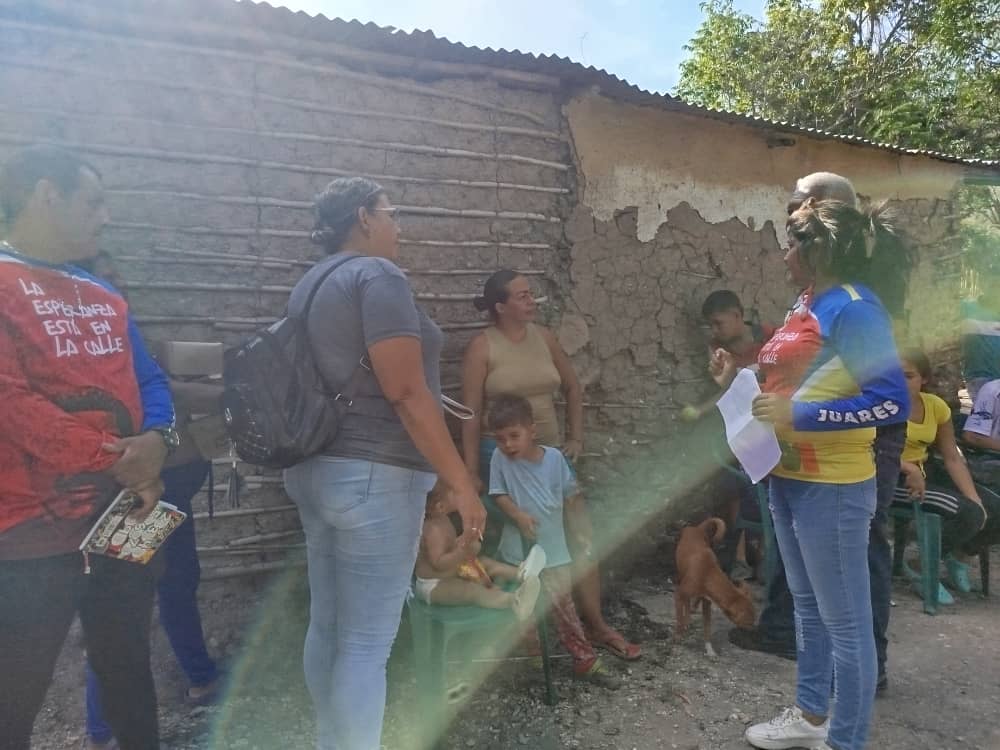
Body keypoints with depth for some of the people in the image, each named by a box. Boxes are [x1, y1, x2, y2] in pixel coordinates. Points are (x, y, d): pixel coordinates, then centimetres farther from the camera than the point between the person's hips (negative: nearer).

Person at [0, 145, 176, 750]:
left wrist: (158, 441, -10)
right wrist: (119, 465, -17)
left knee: (130, 668, 20)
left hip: (127, 520, 7)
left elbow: (150, 380, 12)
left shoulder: (104, 297, 12)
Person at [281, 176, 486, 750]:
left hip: (316, 469, 10)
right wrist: (461, 483, -18)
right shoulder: (379, 276, -12)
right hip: (373, 476, -9)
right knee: (368, 642, 0)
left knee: (328, 625, 18)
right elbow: (406, 393, -20)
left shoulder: (310, 284, 16)